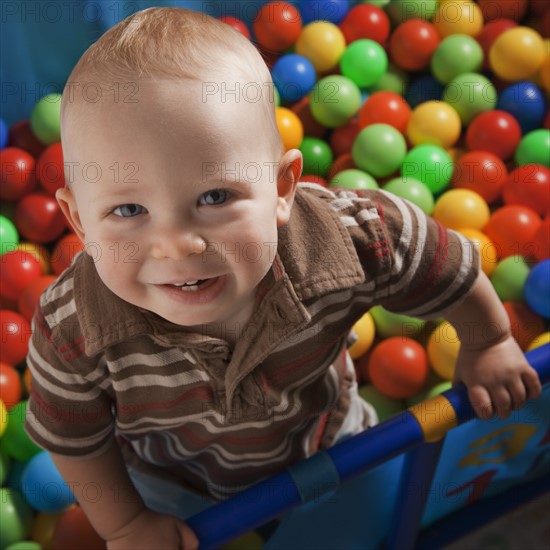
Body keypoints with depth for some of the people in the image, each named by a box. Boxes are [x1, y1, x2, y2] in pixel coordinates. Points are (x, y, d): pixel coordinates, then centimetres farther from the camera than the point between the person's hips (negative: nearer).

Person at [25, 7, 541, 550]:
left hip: (321, 436, 2)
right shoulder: (70, 329, -39)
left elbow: (454, 269, -17)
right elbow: (73, 439, -18)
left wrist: (488, 343, 0)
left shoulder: (353, 239, -40)